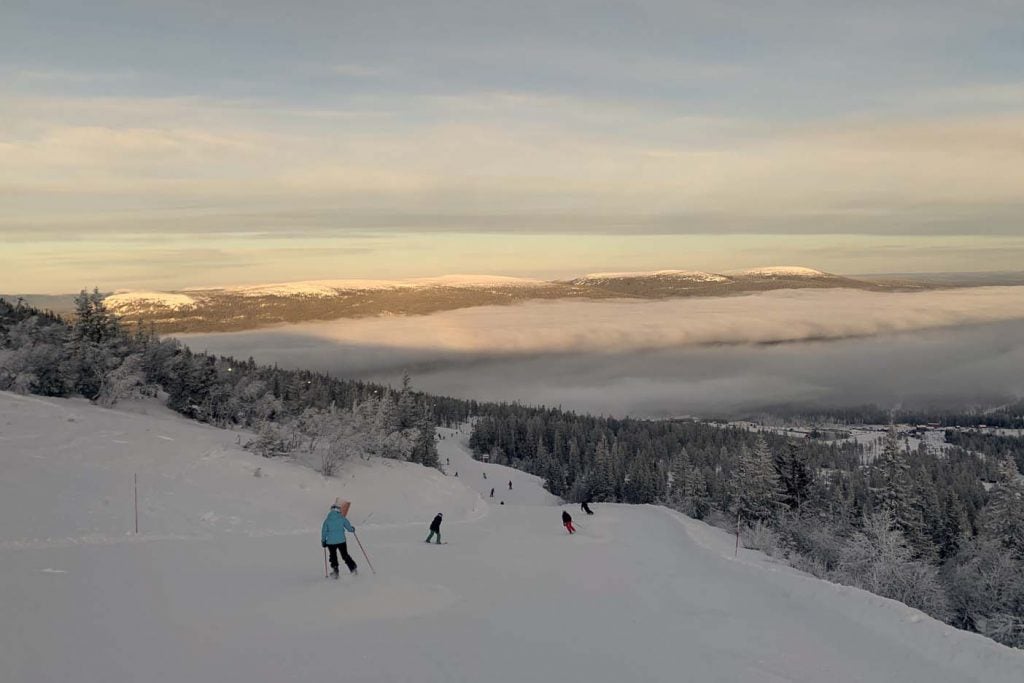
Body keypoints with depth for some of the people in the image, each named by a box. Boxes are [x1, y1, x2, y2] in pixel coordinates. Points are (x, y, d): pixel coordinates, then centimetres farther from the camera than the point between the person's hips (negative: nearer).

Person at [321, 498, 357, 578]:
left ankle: (335, 570, 5)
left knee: (333, 556, 14)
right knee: (345, 555, 14)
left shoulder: (327, 520, -3)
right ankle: (353, 568, 12)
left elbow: (324, 531, 0)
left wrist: (323, 541, 10)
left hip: (331, 542, 0)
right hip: (341, 540, 0)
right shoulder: (342, 518, -5)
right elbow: (349, 527, -2)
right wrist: (353, 529, 21)